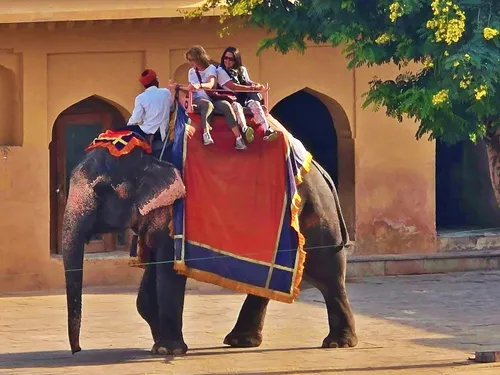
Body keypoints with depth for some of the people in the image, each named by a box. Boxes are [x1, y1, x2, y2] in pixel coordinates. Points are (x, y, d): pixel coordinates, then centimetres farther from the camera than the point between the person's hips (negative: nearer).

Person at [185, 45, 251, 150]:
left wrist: (199, 85, -41)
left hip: (212, 98, -1)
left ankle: (238, 139, -38)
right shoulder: (191, 72, 15)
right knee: (208, 104, -38)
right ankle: (206, 134, -49)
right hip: (198, 100, 1)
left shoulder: (211, 68, 0)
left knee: (226, 105, -33)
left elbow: (210, 85, -21)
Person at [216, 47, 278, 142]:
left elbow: (248, 82, 23)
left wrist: (256, 85, -2)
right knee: (236, 106, -38)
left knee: (255, 104, -28)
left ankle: (267, 130, -46)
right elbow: (232, 86, -9)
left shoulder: (242, 69, 19)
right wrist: (252, 88, -9)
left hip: (245, 98, 4)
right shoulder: (221, 71, 1)